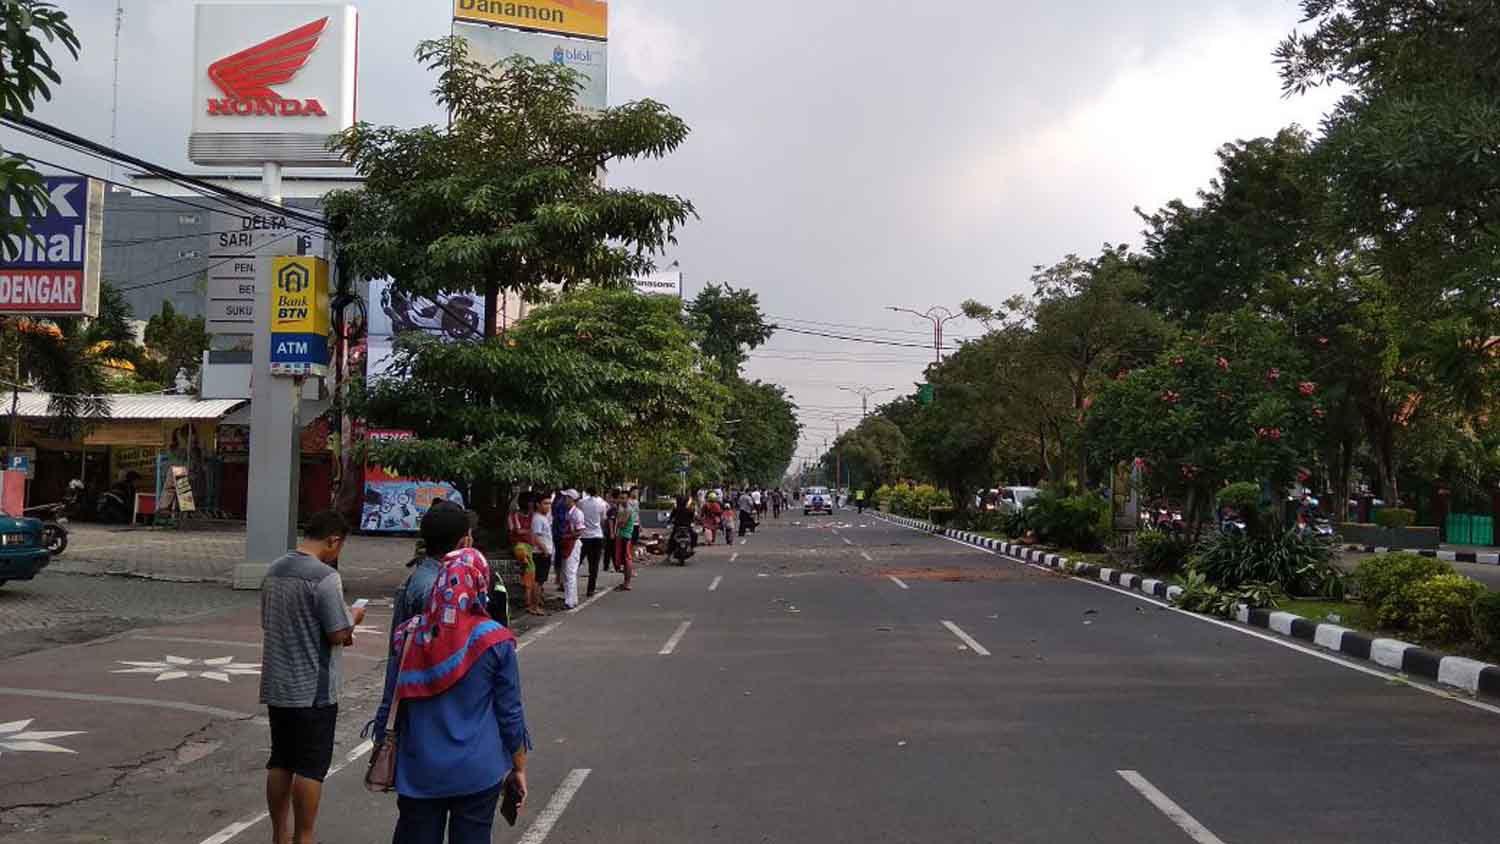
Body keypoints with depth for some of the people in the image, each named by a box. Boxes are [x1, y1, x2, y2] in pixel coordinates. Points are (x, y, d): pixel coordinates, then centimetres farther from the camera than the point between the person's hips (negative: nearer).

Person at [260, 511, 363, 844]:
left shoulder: (274, 570, 6)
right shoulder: (325, 576, -19)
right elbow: (338, 634, -20)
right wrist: (353, 618, 1)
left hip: (276, 685, 8)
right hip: (312, 689, -7)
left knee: (280, 761, 15)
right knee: (310, 766, 3)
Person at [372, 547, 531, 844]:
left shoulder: (409, 636, -5)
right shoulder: (495, 642, -12)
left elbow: (389, 705, 3)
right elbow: (510, 713, -6)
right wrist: (519, 768, 6)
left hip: (419, 772, 2)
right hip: (477, 772, -2)